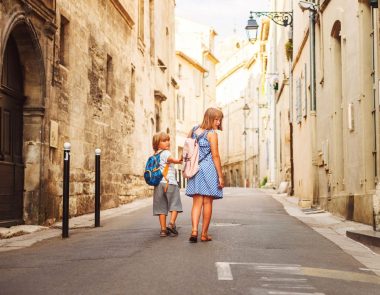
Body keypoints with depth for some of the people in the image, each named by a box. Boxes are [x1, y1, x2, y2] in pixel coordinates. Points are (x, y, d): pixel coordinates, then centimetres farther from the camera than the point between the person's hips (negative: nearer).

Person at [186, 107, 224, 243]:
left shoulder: (193, 130, 11)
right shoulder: (212, 134, -8)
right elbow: (215, 156, -10)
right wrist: (220, 176, -6)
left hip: (195, 169, 5)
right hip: (209, 169, -5)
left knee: (197, 203, 4)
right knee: (207, 203, 5)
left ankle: (194, 230, -13)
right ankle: (204, 234, 10)